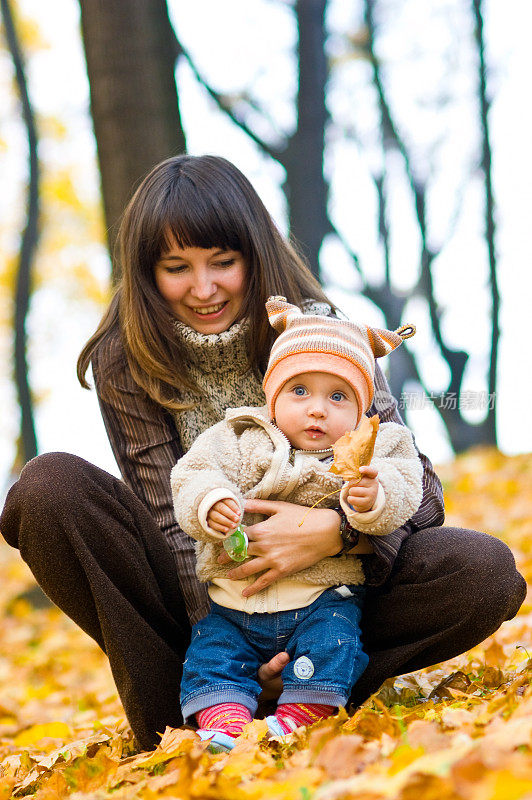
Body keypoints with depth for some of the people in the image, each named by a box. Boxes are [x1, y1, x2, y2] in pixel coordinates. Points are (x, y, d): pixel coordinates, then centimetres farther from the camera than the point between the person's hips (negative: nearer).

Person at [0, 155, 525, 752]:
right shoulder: (124, 364, -8)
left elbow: (417, 484, -14)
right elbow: (170, 516, -13)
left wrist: (336, 528, -36)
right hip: (197, 597, 0)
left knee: (487, 572, -25)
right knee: (48, 486, -25)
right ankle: (171, 720, -18)